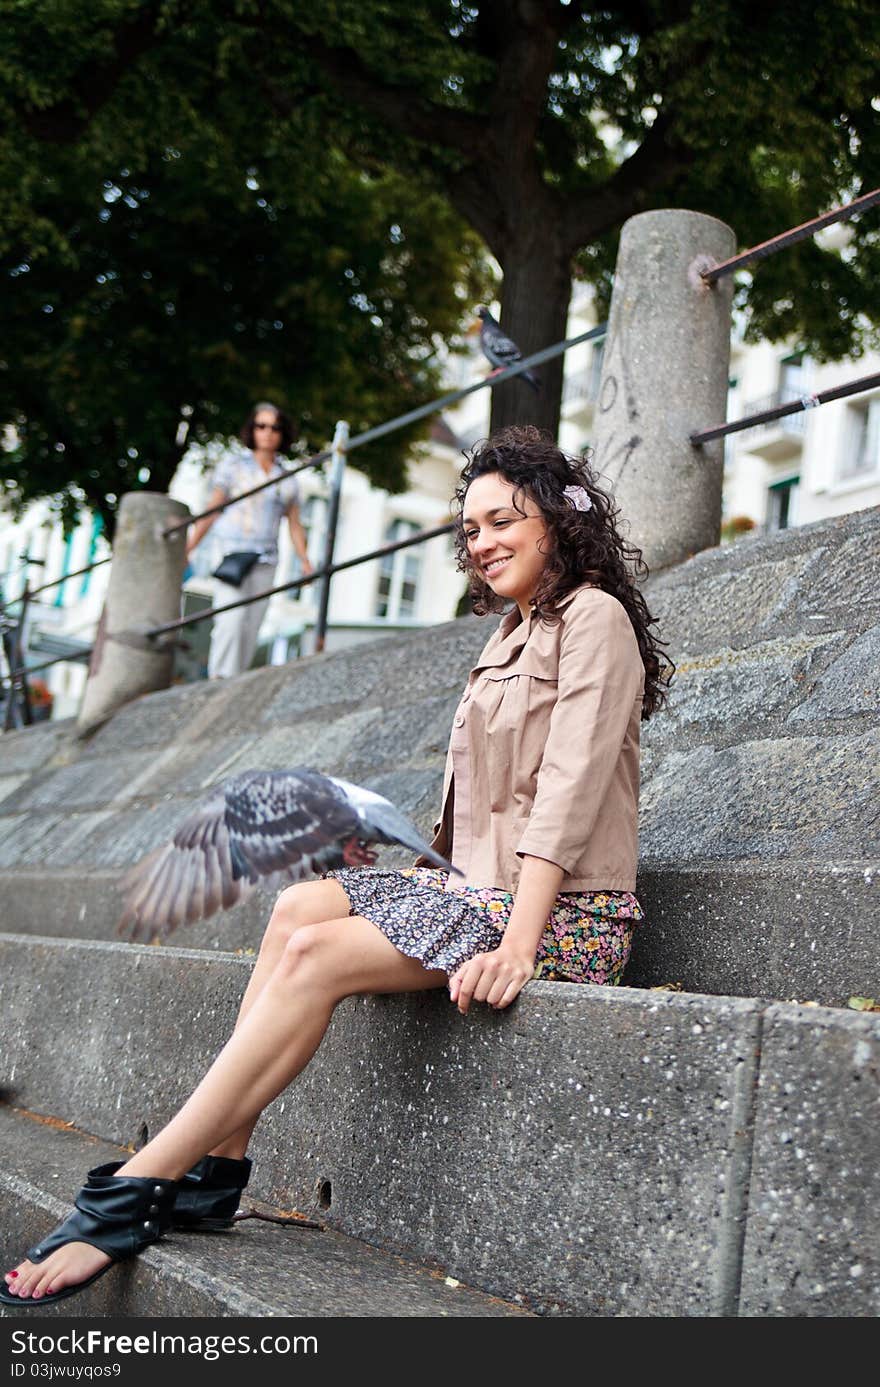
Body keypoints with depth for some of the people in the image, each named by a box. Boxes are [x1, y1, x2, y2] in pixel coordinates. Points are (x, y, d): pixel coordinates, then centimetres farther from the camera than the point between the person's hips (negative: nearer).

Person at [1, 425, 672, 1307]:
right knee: (299, 907, -11)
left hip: (568, 916, -8)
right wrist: (437, 882, 8)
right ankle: (216, 1168, -14)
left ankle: (133, 1194, -22)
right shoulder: (513, 632, 21)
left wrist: (518, 943, -26)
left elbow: (569, 786, -18)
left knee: (316, 956, -22)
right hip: (484, 890, 8)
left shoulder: (593, 616, -7)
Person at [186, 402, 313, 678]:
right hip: (231, 553, -4)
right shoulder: (233, 464, 7)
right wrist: (186, 549, -3)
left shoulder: (287, 479, 16)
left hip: (264, 561, 4)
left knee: (250, 629, -3)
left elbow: (294, 524, 13)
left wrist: (304, 561, -2)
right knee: (231, 620, -19)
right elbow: (211, 510, 4)